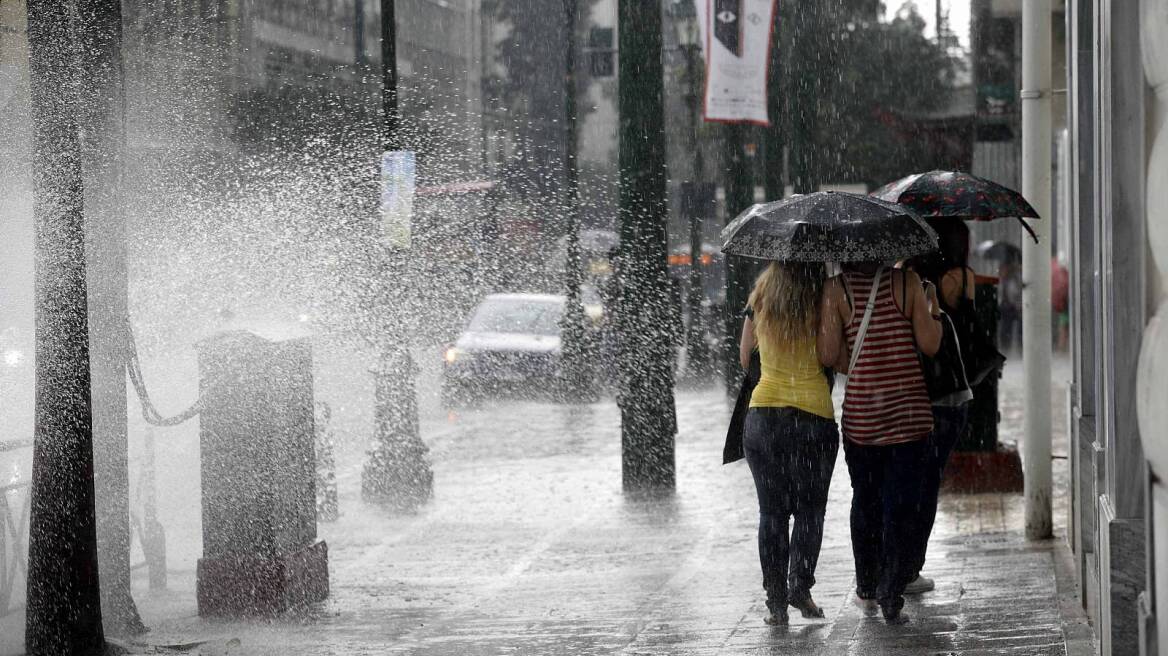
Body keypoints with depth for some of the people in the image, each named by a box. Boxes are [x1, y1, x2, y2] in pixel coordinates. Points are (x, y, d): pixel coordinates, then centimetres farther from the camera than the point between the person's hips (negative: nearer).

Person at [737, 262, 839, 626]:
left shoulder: (760, 299, 1)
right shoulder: (824, 300, -8)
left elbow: (744, 359, 12)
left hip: (762, 414, 2)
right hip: (813, 415, -2)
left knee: (772, 512, 9)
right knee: (810, 509, 12)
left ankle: (776, 601, 5)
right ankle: (799, 585, -2)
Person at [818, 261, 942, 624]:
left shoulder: (837, 288, -6)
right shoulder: (907, 282, -5)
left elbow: (828, 355, -9)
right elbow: (929, 344, -6)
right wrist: (933, 309, 11)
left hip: (861, 414, 1)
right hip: (909, 413, -1)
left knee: (865, 500, 17)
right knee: (901, 505, 3)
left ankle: (866, 591, 27)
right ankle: (892, 598, -2)